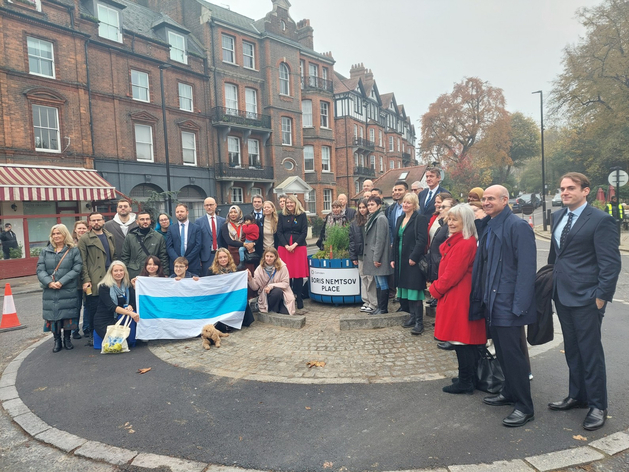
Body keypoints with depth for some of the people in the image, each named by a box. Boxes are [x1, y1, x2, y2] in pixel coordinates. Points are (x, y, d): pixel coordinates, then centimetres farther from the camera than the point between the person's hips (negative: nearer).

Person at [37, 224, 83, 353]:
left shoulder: (74, 250, 2)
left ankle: (67, 339, 19)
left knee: (68, 315, 1)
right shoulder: (45, 251, 11)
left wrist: (61, 282, -15)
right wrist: (49, 282, -14)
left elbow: (76, 269, -7)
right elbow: (40, 270, 4)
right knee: (53, 315, 3)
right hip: (50, 291, 2)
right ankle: (57, 340, 18)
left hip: (69, 291, -2)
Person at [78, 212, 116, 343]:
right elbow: (82, 262, -5)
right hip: (94, 281, -4)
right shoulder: (85, 239, 0)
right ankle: (89, 335, 14)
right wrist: (85, 280, -12)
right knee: (91, 308, 0)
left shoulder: (110, 237, 15)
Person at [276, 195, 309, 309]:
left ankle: (298, 299, 7)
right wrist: (286, 245, -10)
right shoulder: (282, 216, 9)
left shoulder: (302, 215, 5)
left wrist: (294, 245, -12)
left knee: (299, 273, -1)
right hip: (284, 247, 1)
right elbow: (279, 232, 4)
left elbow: (304, 232, -1)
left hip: (299, 247, -1)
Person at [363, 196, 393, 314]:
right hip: (373, 256, 10)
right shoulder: (372, 218, 16)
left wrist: (376, 258, -18)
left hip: (379, 257, -10)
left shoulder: (381, 218, -12)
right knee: (378, 283, 13)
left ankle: (383, 308, 5)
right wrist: (373, 258, 14)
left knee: (382, 282, -2)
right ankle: (380, 307, 20)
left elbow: (380, 240, -17)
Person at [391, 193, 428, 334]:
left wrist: (413, 257, -19)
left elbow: (422, 240, -16)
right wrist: (393, 258, 12)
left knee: (414, 291, -6)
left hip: (413, 261, -7)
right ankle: (412, 317, 24)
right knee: (406, 292, 12)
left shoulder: (420, 219, -8)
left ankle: (419, 322, 0)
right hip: (401, 261, 7)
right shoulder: (400, 219, 15)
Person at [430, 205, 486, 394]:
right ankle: (469, 378, 30)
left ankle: (465, 382, 12)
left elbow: (452, 273, -19)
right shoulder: (455, 241, 13)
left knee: (461, 339, 0)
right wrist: (437, 287, 6)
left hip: (459, 298, -10)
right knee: (465, 339, 17)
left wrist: (436, 289, -7)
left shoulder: (465, 244, -20)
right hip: (455, 295, 10)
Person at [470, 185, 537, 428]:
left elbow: (526, 268, -18)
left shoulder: (518, 226, -14)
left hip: (508, 303, -8)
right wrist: (482, 297, 11)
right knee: (502, 351, 19)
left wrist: (519, 305, -20)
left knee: (512, 352, 0)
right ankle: (509, 392, 36)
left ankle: (524, 407, 14)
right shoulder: (487, 226, 11)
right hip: (492, 301, 8)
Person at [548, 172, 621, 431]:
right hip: (562, 294, 7)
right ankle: (577, 396, 33)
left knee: (590, 352, 4)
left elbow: (610, 263, -13)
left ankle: (597, 406, 20)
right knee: (572, 350, 18)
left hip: (586, 298, -7)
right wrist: (552, 281, 14)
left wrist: (602, 297, -14)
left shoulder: (600, 220, -11)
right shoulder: (558, 216, 9)